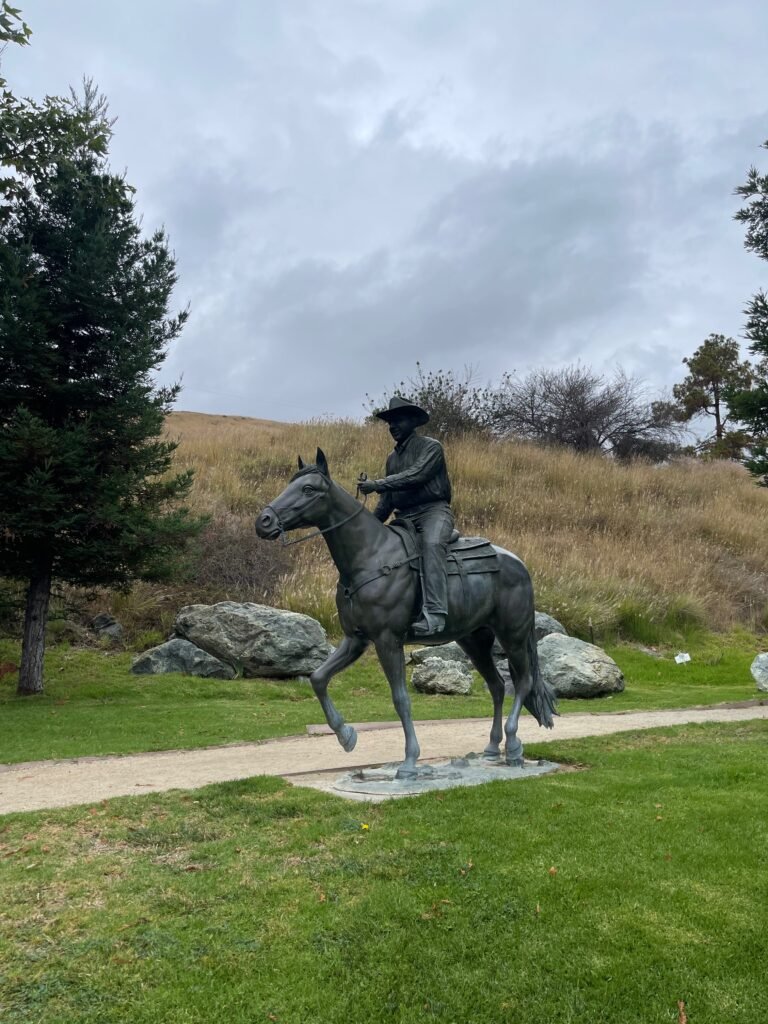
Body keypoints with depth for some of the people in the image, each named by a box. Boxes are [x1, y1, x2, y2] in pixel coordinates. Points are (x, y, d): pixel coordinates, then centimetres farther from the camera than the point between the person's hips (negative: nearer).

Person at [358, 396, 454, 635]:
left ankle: (434, 612, -46)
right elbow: (387, 500, 24)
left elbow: (416, 475, -19)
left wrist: (377, 485, -23)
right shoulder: (393, 457, 21)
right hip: (404, 517, 8)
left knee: (431, 544, -36)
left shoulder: (431, 447, -1)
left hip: (433, 510, -8)